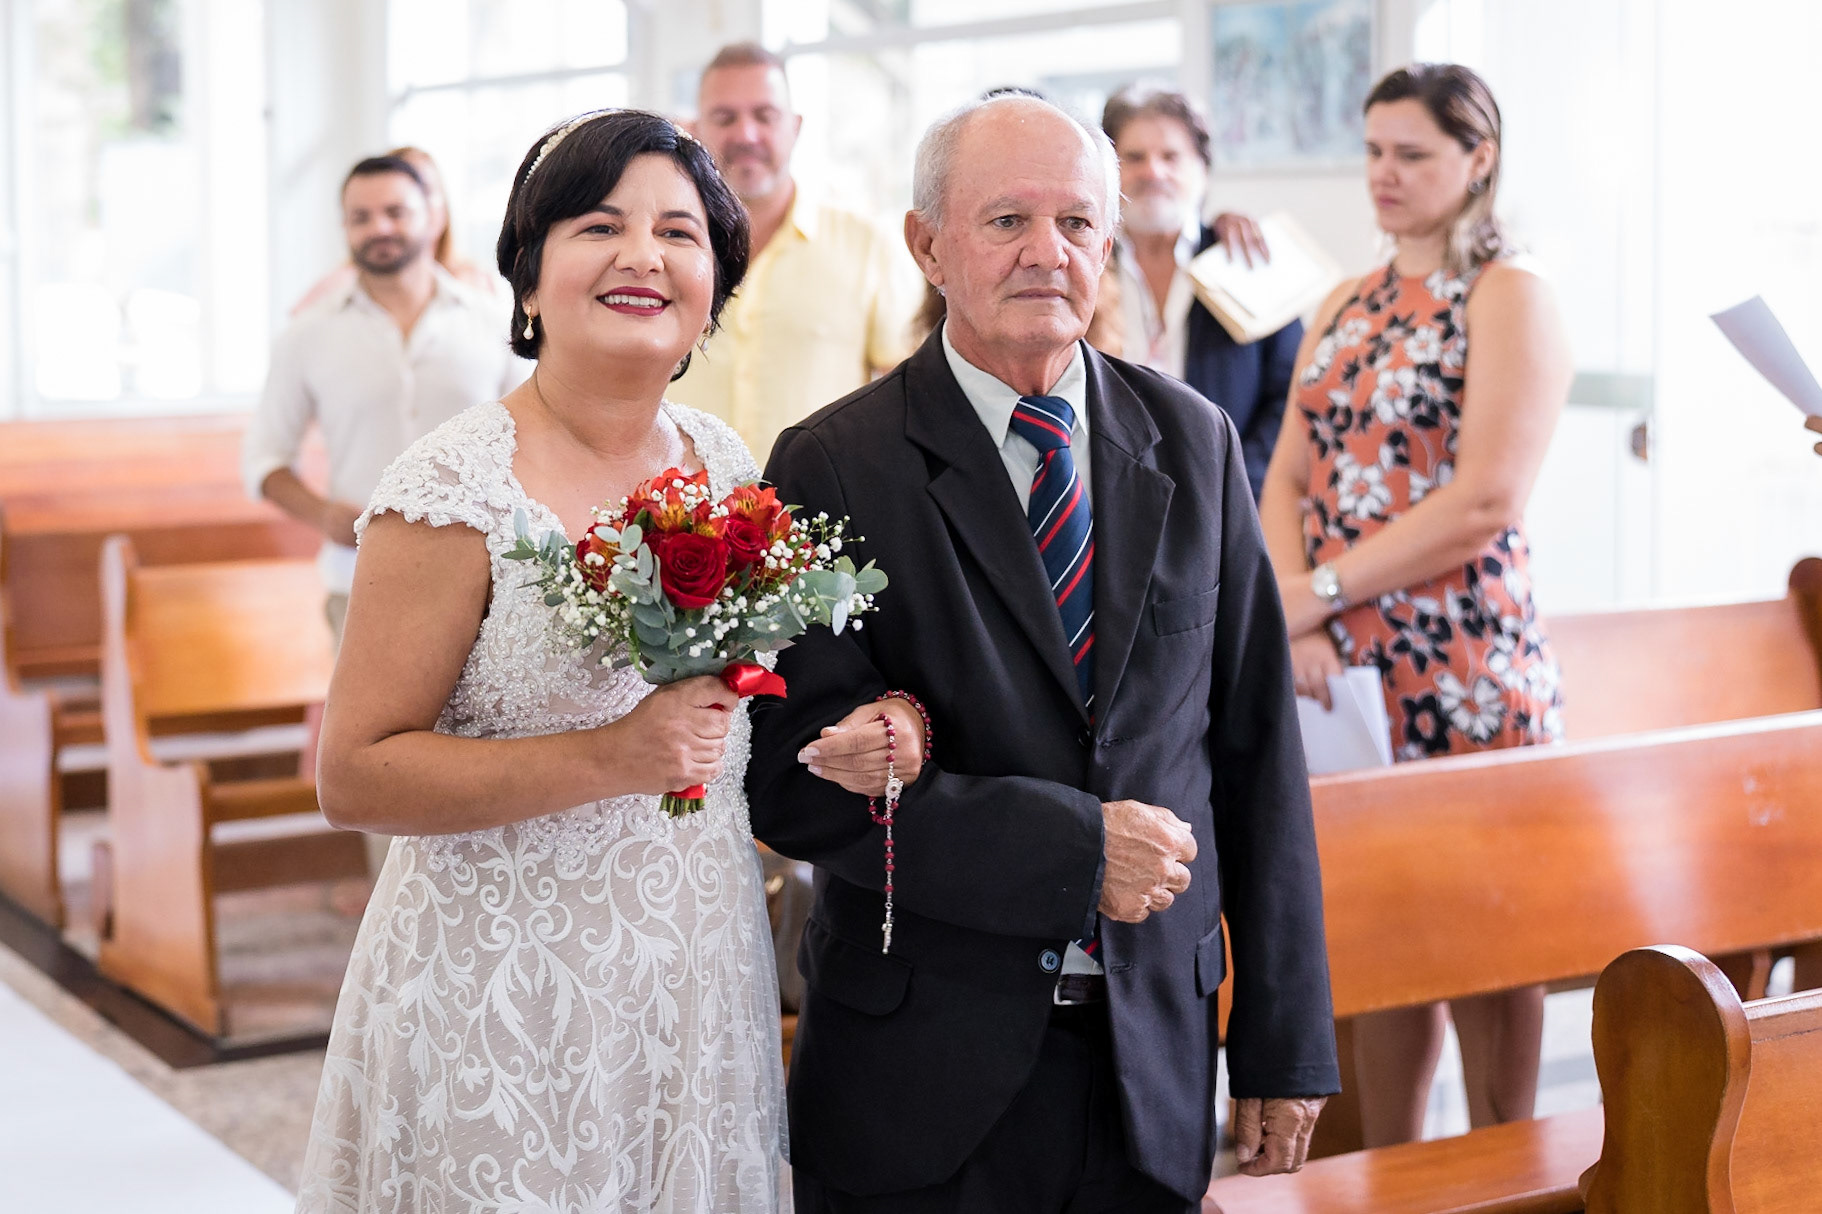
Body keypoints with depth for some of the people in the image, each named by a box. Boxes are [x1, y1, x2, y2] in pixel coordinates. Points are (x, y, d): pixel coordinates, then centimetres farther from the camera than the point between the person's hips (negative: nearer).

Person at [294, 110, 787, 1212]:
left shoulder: (727, 462, 4)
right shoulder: (456, 491, -15)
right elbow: (353, 777, -16)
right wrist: (610, 759, -23)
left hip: (702, 986, 6)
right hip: (505, 1008, -6)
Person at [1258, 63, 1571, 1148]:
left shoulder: (1510, 298, -6)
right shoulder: (1346, 307, 15)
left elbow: (1486, 504, -16)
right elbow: (1288, 477, 8)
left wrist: (1318, 591, -13)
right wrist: (1293, 620, -9)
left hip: (1469, 672, -6)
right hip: (1347, 672, 6)